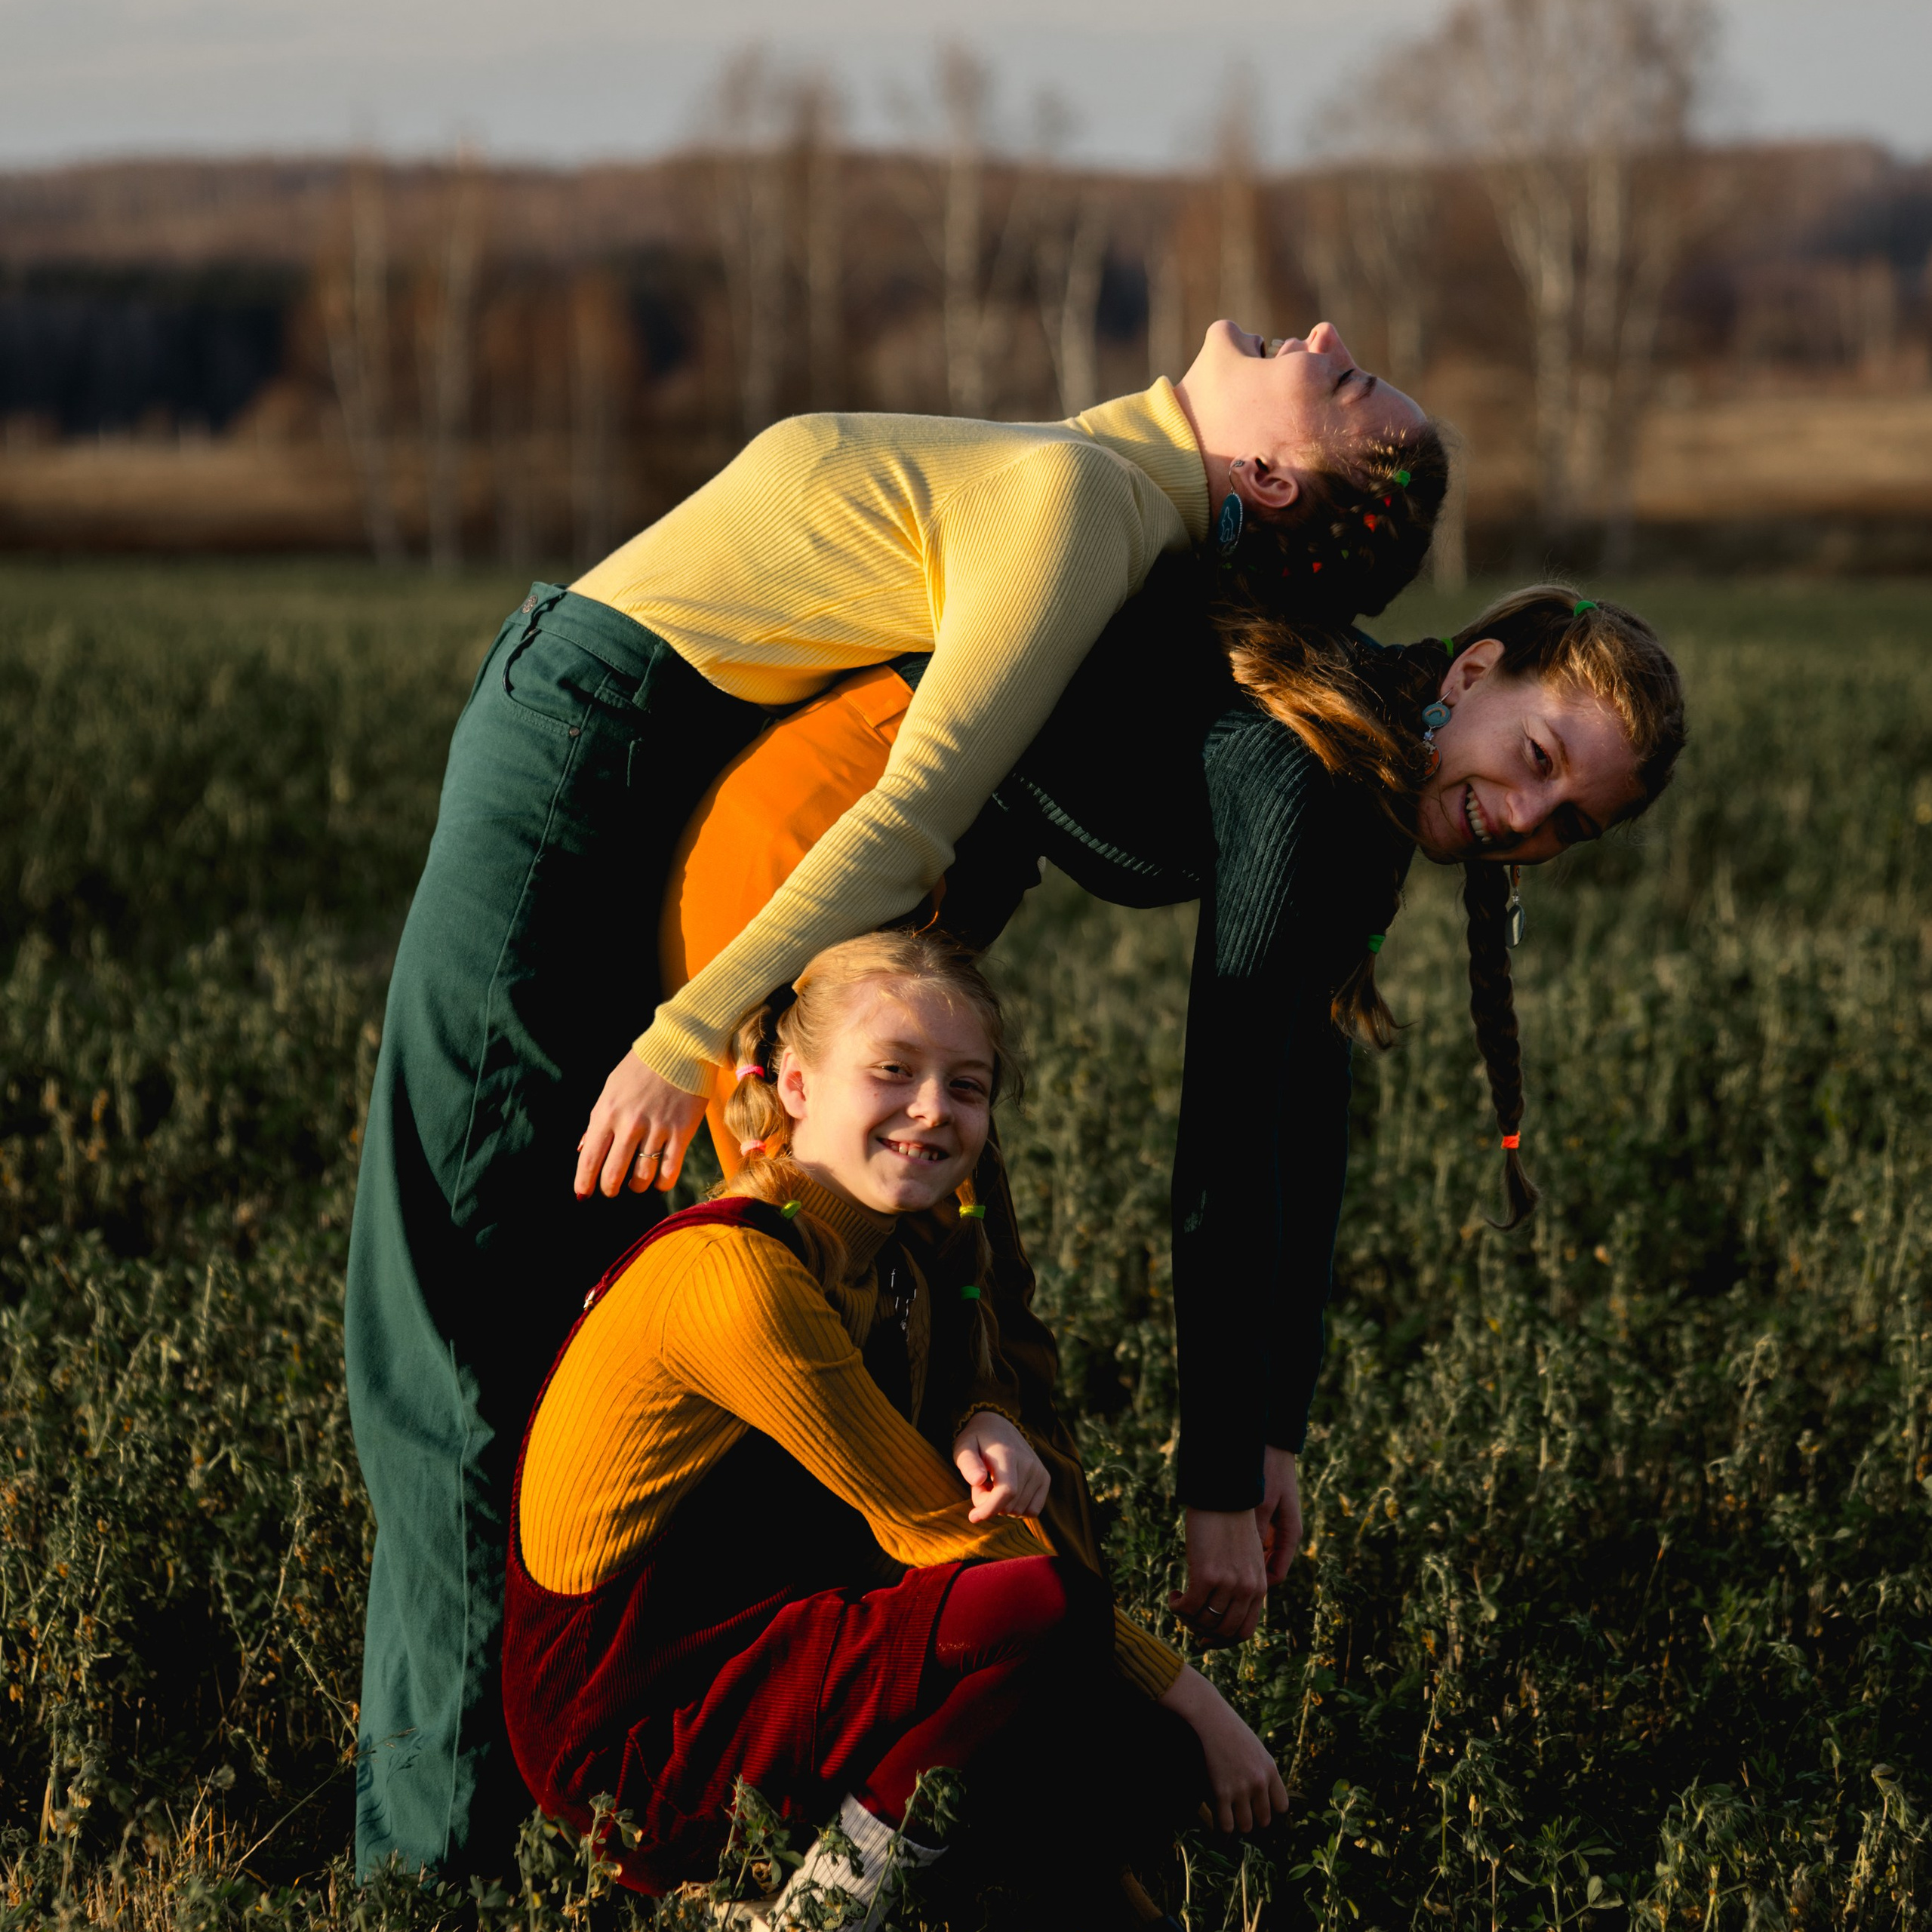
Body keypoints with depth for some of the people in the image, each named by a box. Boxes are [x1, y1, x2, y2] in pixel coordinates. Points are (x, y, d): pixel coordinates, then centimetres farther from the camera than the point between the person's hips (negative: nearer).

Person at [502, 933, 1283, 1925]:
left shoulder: (892, 1256, 6)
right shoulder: (738, 1273, -21)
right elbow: (939, 1527, -18)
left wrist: (978, 1434, -12)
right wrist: (1194, 1699, -13)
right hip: (625, 1724, -9)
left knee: (1148, 1766, -4)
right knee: (1040, 1606, -27)